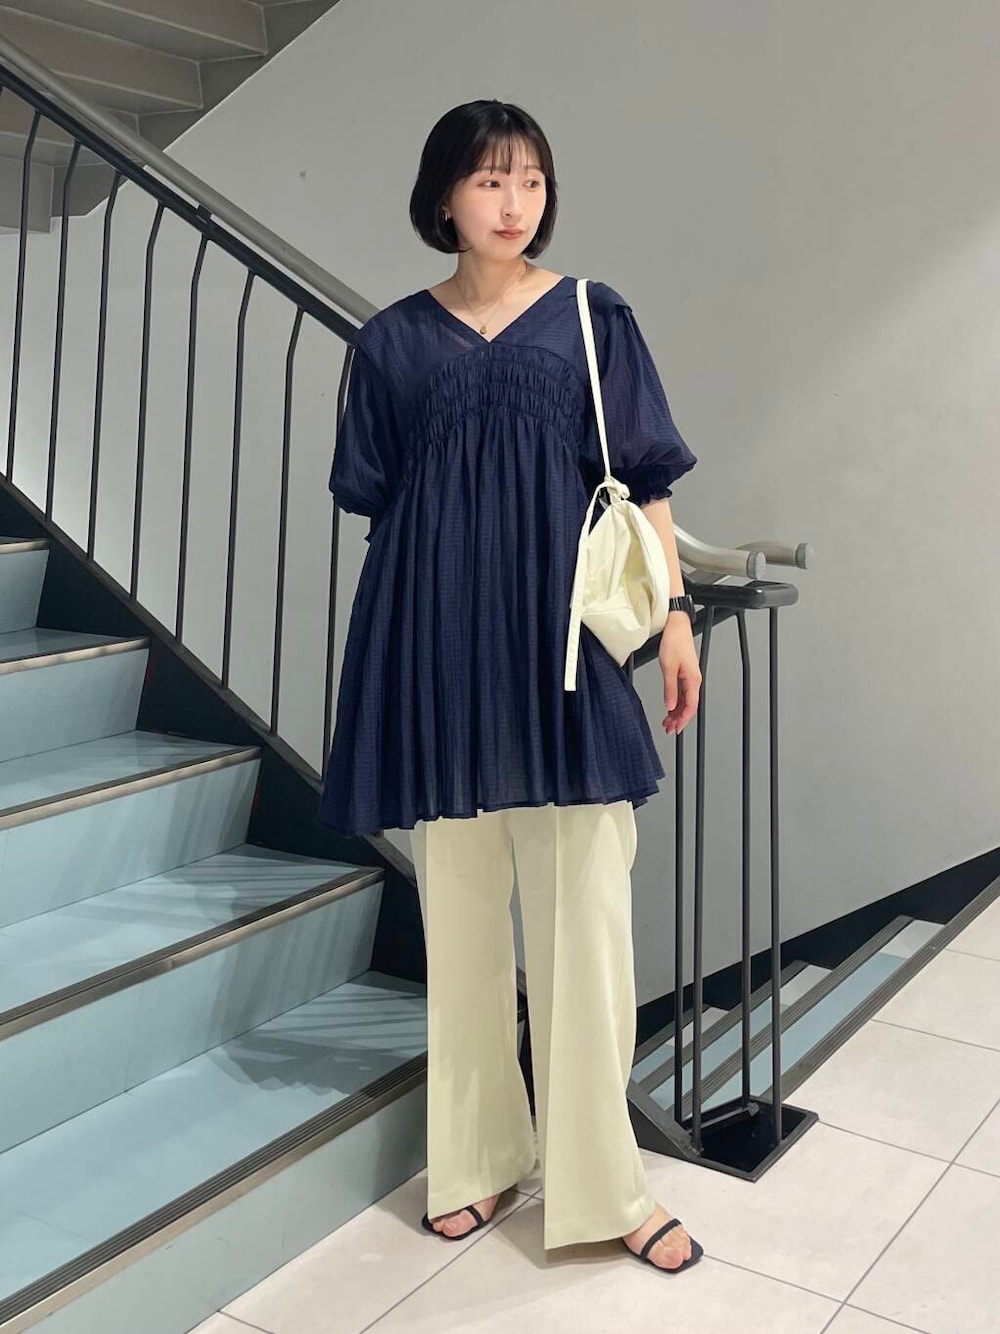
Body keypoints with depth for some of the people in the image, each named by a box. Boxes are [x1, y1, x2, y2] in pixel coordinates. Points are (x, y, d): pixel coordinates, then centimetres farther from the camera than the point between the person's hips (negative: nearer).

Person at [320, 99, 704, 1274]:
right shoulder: (394, 340, 7)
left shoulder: (592, 318, 5)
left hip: (561, 647, -1)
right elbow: (374, 501, 12)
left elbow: (644, 481, 4)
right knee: (460, 909, 8)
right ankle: (478, 1150, 24)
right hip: (440, 650, 1)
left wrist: (674, 615, -1)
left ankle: (602, 1176, 12)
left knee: (583, 908, -1)